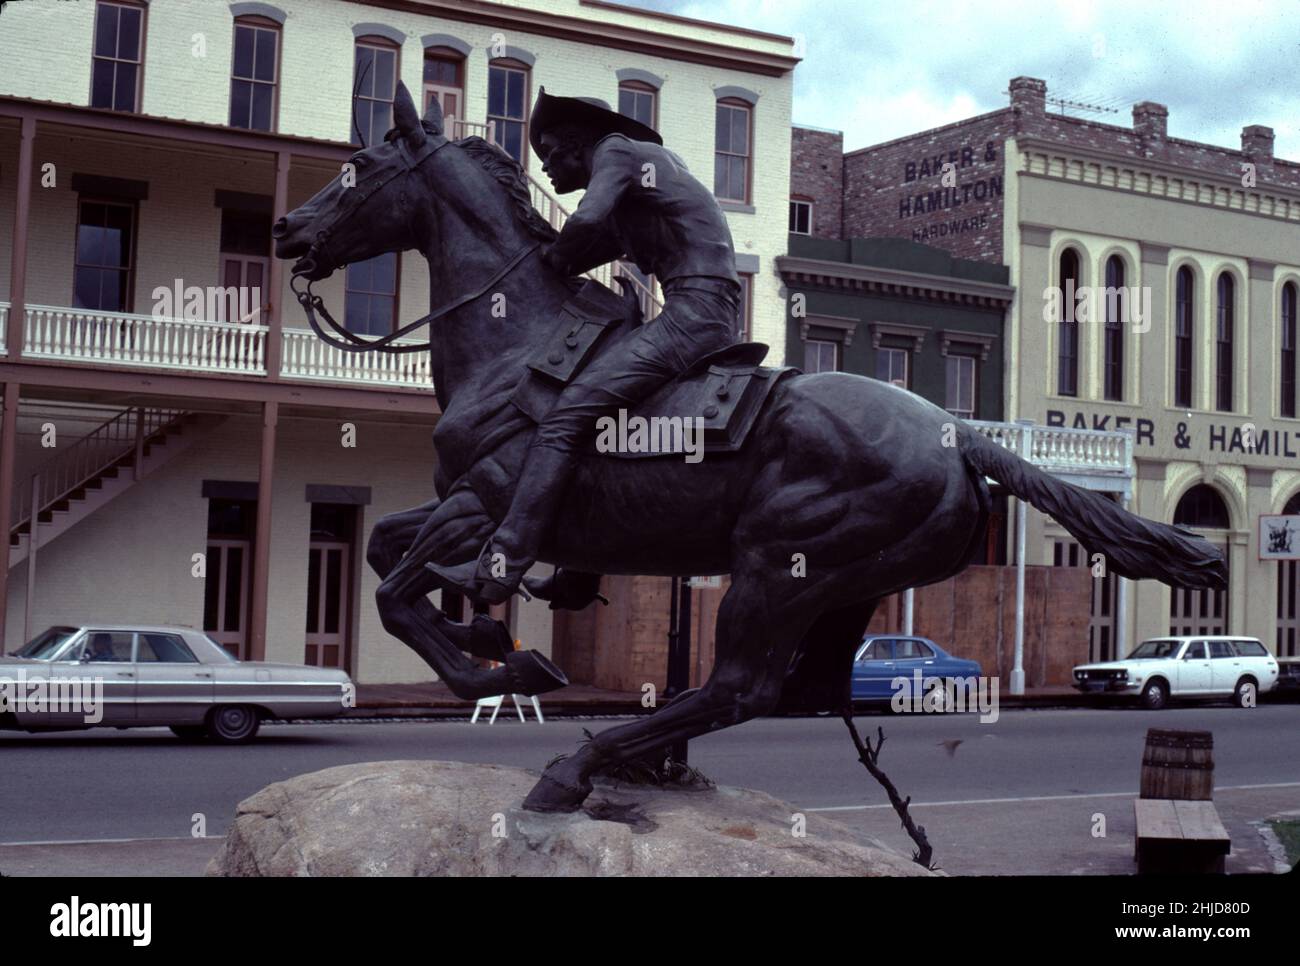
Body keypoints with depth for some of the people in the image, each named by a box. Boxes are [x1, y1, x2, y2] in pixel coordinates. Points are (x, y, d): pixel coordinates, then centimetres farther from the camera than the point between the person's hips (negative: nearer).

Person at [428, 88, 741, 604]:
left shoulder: (614, 150, 2)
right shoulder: (644, 166, 30)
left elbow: (587, 221, -16)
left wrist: (553, 258, 2)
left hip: (695, 307, -10)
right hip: (710, 314, 10)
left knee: (564, 420, -18)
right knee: (597, 412, 26)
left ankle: (498, 567, -25)